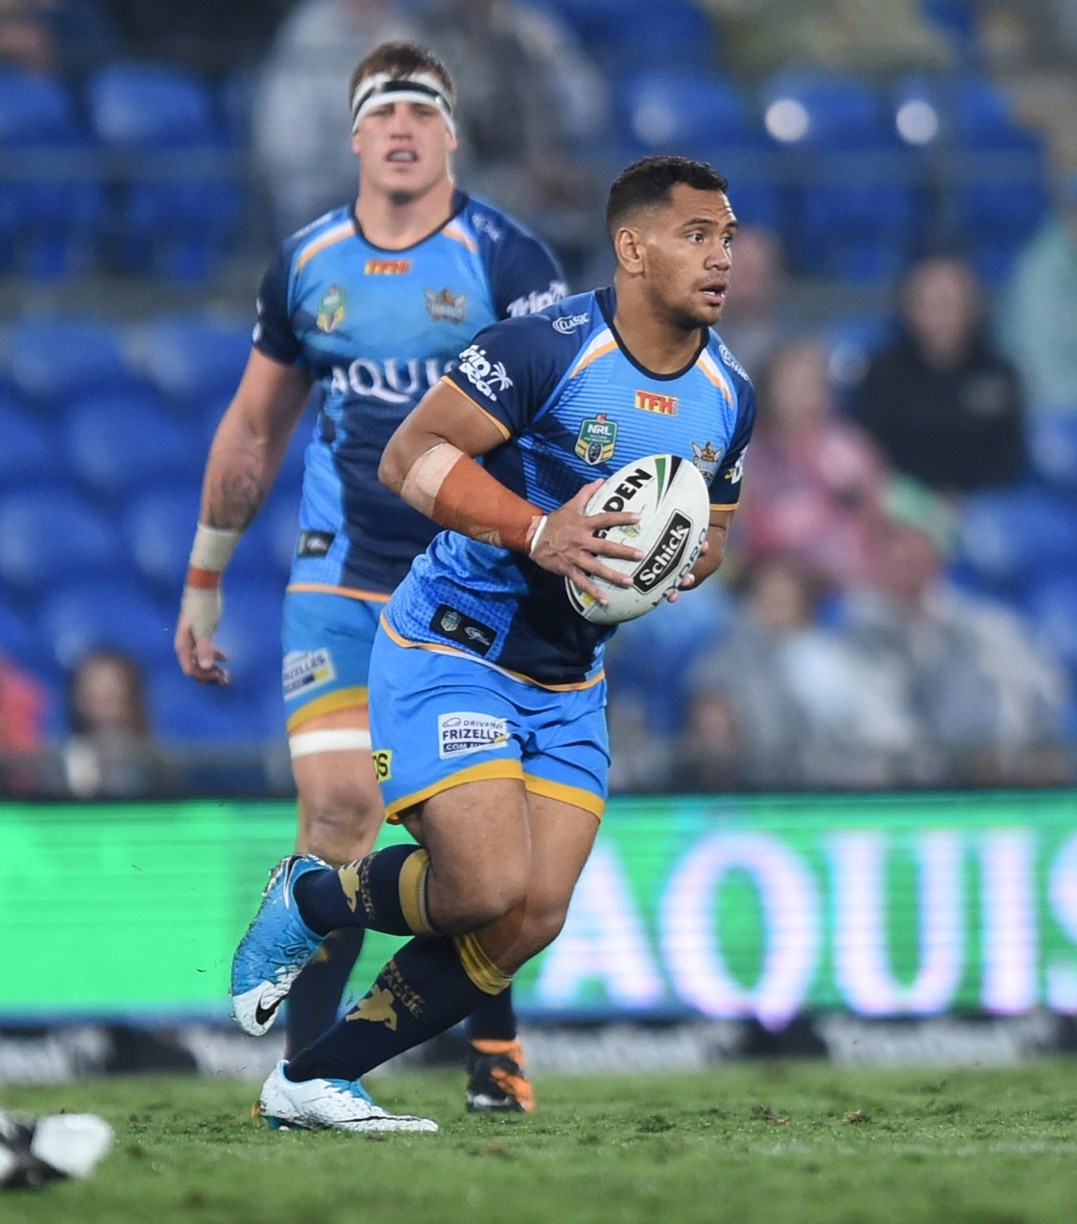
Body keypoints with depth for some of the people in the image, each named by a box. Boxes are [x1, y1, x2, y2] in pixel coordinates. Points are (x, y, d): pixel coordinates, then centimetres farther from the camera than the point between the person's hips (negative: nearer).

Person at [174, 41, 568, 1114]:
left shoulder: (506, 259, -6)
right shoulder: (305, 264, 5)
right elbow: (253, 428, 16)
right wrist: (203, 581, 18)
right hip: (341, 579, 2)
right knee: (338, 805, -11)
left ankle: (493, 1046, 20)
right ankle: (306, 1063, -4)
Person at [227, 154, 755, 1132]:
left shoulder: (729, 396, 4)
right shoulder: (544, 349, -19)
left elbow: (706, 527, 20)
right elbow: (410, 457, -18)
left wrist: (703, 554, -6)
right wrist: (539, 532, -30)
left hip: (568, 683, 7)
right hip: (450, 649, -7)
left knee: (533, 922, -5)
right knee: (489, 888, -21)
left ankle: (311, 1082, 8)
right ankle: (310, 901, 11)